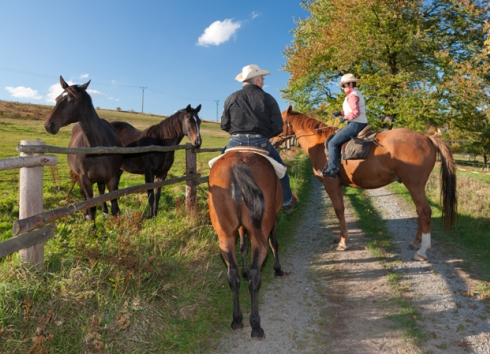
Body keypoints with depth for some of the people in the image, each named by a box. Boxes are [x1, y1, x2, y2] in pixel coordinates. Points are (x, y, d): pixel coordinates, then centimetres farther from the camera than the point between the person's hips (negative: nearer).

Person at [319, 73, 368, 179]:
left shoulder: (352, 95, -15)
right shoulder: (356, 94, 19)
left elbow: (355, 112, -26)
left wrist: (345, 117, -13)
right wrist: (341, 112, 9)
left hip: (355, 124, -11)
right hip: (358, 124, 11)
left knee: (333, 143, -13)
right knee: (335, 136, 22)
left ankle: (332, 170, -14)